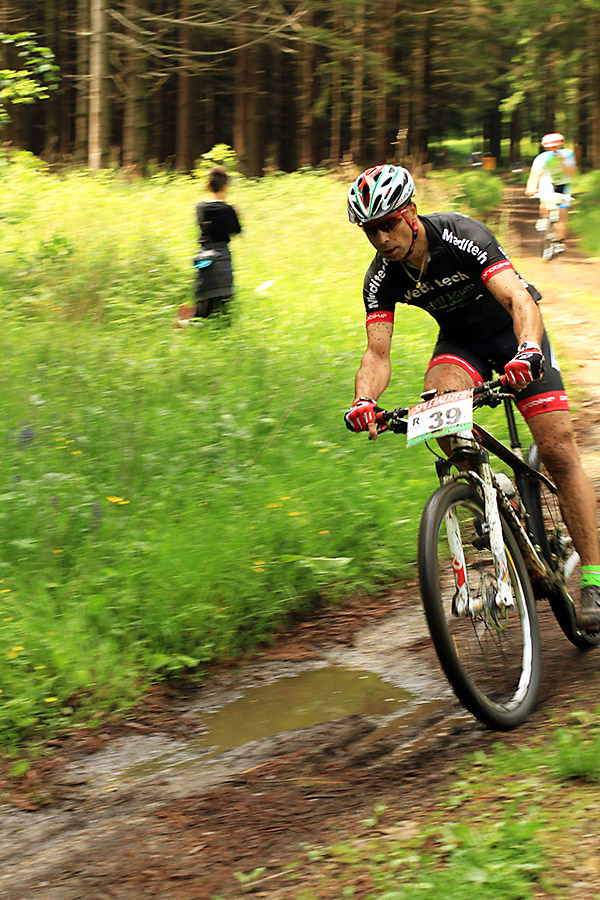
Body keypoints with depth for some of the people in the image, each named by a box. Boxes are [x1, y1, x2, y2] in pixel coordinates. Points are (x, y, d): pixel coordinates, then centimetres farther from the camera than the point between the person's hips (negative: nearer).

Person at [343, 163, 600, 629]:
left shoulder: (462, 236, -31)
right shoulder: (383, 277, -17)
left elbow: (519, 300, -41)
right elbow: (378, 352, -21)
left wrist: (527, 351, -61)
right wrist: (364, 401, -42)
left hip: (512, 331, -3)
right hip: (461, 340, 4)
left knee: (559, 450, -14)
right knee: (439, 394, -32)